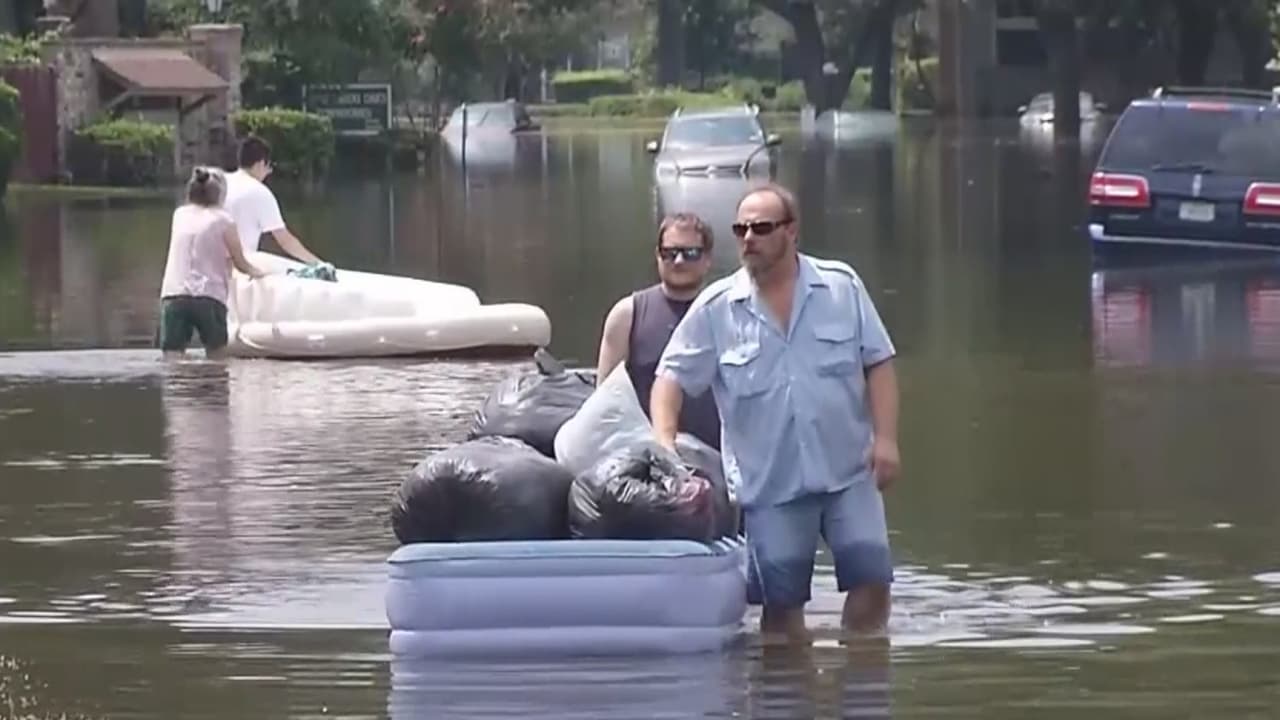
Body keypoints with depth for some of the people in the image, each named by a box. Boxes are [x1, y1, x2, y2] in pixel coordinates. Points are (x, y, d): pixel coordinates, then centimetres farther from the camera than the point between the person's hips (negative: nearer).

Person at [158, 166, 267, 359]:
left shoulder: (180, 215, 17)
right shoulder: (223, 220, 4)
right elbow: (240, 264, 12)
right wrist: (255, 272, 35)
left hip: (173, 294, 3)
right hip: (208, 296, -3)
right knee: (217, 356, 10)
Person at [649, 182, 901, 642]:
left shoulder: (842, 288, 0)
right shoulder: (715, 308, -1)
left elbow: (878, 363, 2)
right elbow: (672, 377, 0)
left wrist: (885, 438, -7)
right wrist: (664, 442, -16)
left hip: (847, 471, 0)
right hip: (770, 481, 0)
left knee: (871, 576, -6)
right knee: (780, 602, 3)